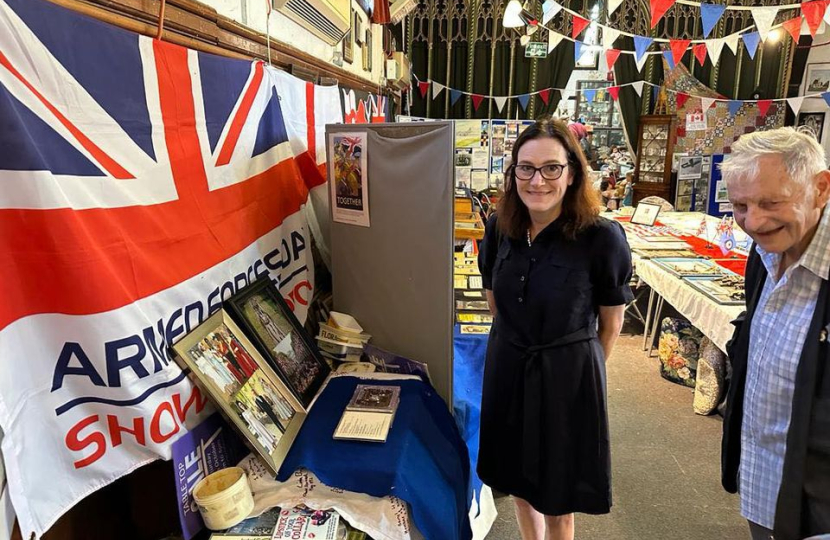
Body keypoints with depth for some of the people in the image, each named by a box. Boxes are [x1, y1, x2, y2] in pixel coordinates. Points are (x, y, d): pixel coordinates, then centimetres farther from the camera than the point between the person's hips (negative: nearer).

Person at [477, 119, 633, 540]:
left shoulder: (602, 237, -19)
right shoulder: (499, 228, -6)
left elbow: (611, 324, -6)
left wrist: (574, 363, 6)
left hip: (566, 375, -4)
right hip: (507, 368, 4)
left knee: (556, 502, 15)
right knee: (519, 483, 23)